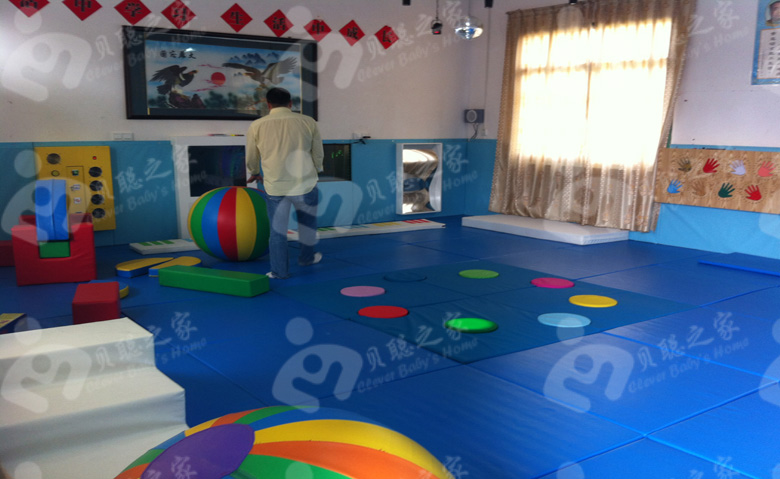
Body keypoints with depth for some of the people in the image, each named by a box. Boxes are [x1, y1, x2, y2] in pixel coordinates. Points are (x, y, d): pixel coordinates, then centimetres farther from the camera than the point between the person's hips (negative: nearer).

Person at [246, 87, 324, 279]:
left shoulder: (257, 125, 0)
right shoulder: (308, 122, 0)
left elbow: (251, 159, 12)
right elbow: (318, 155, 9)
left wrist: (255, 173, 33)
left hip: (275, 186, 0)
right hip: (304, 184, 1)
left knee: (277, 229, 11)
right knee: (307, 223, 23)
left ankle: (279, 271, 16)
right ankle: (307, 258, 39)